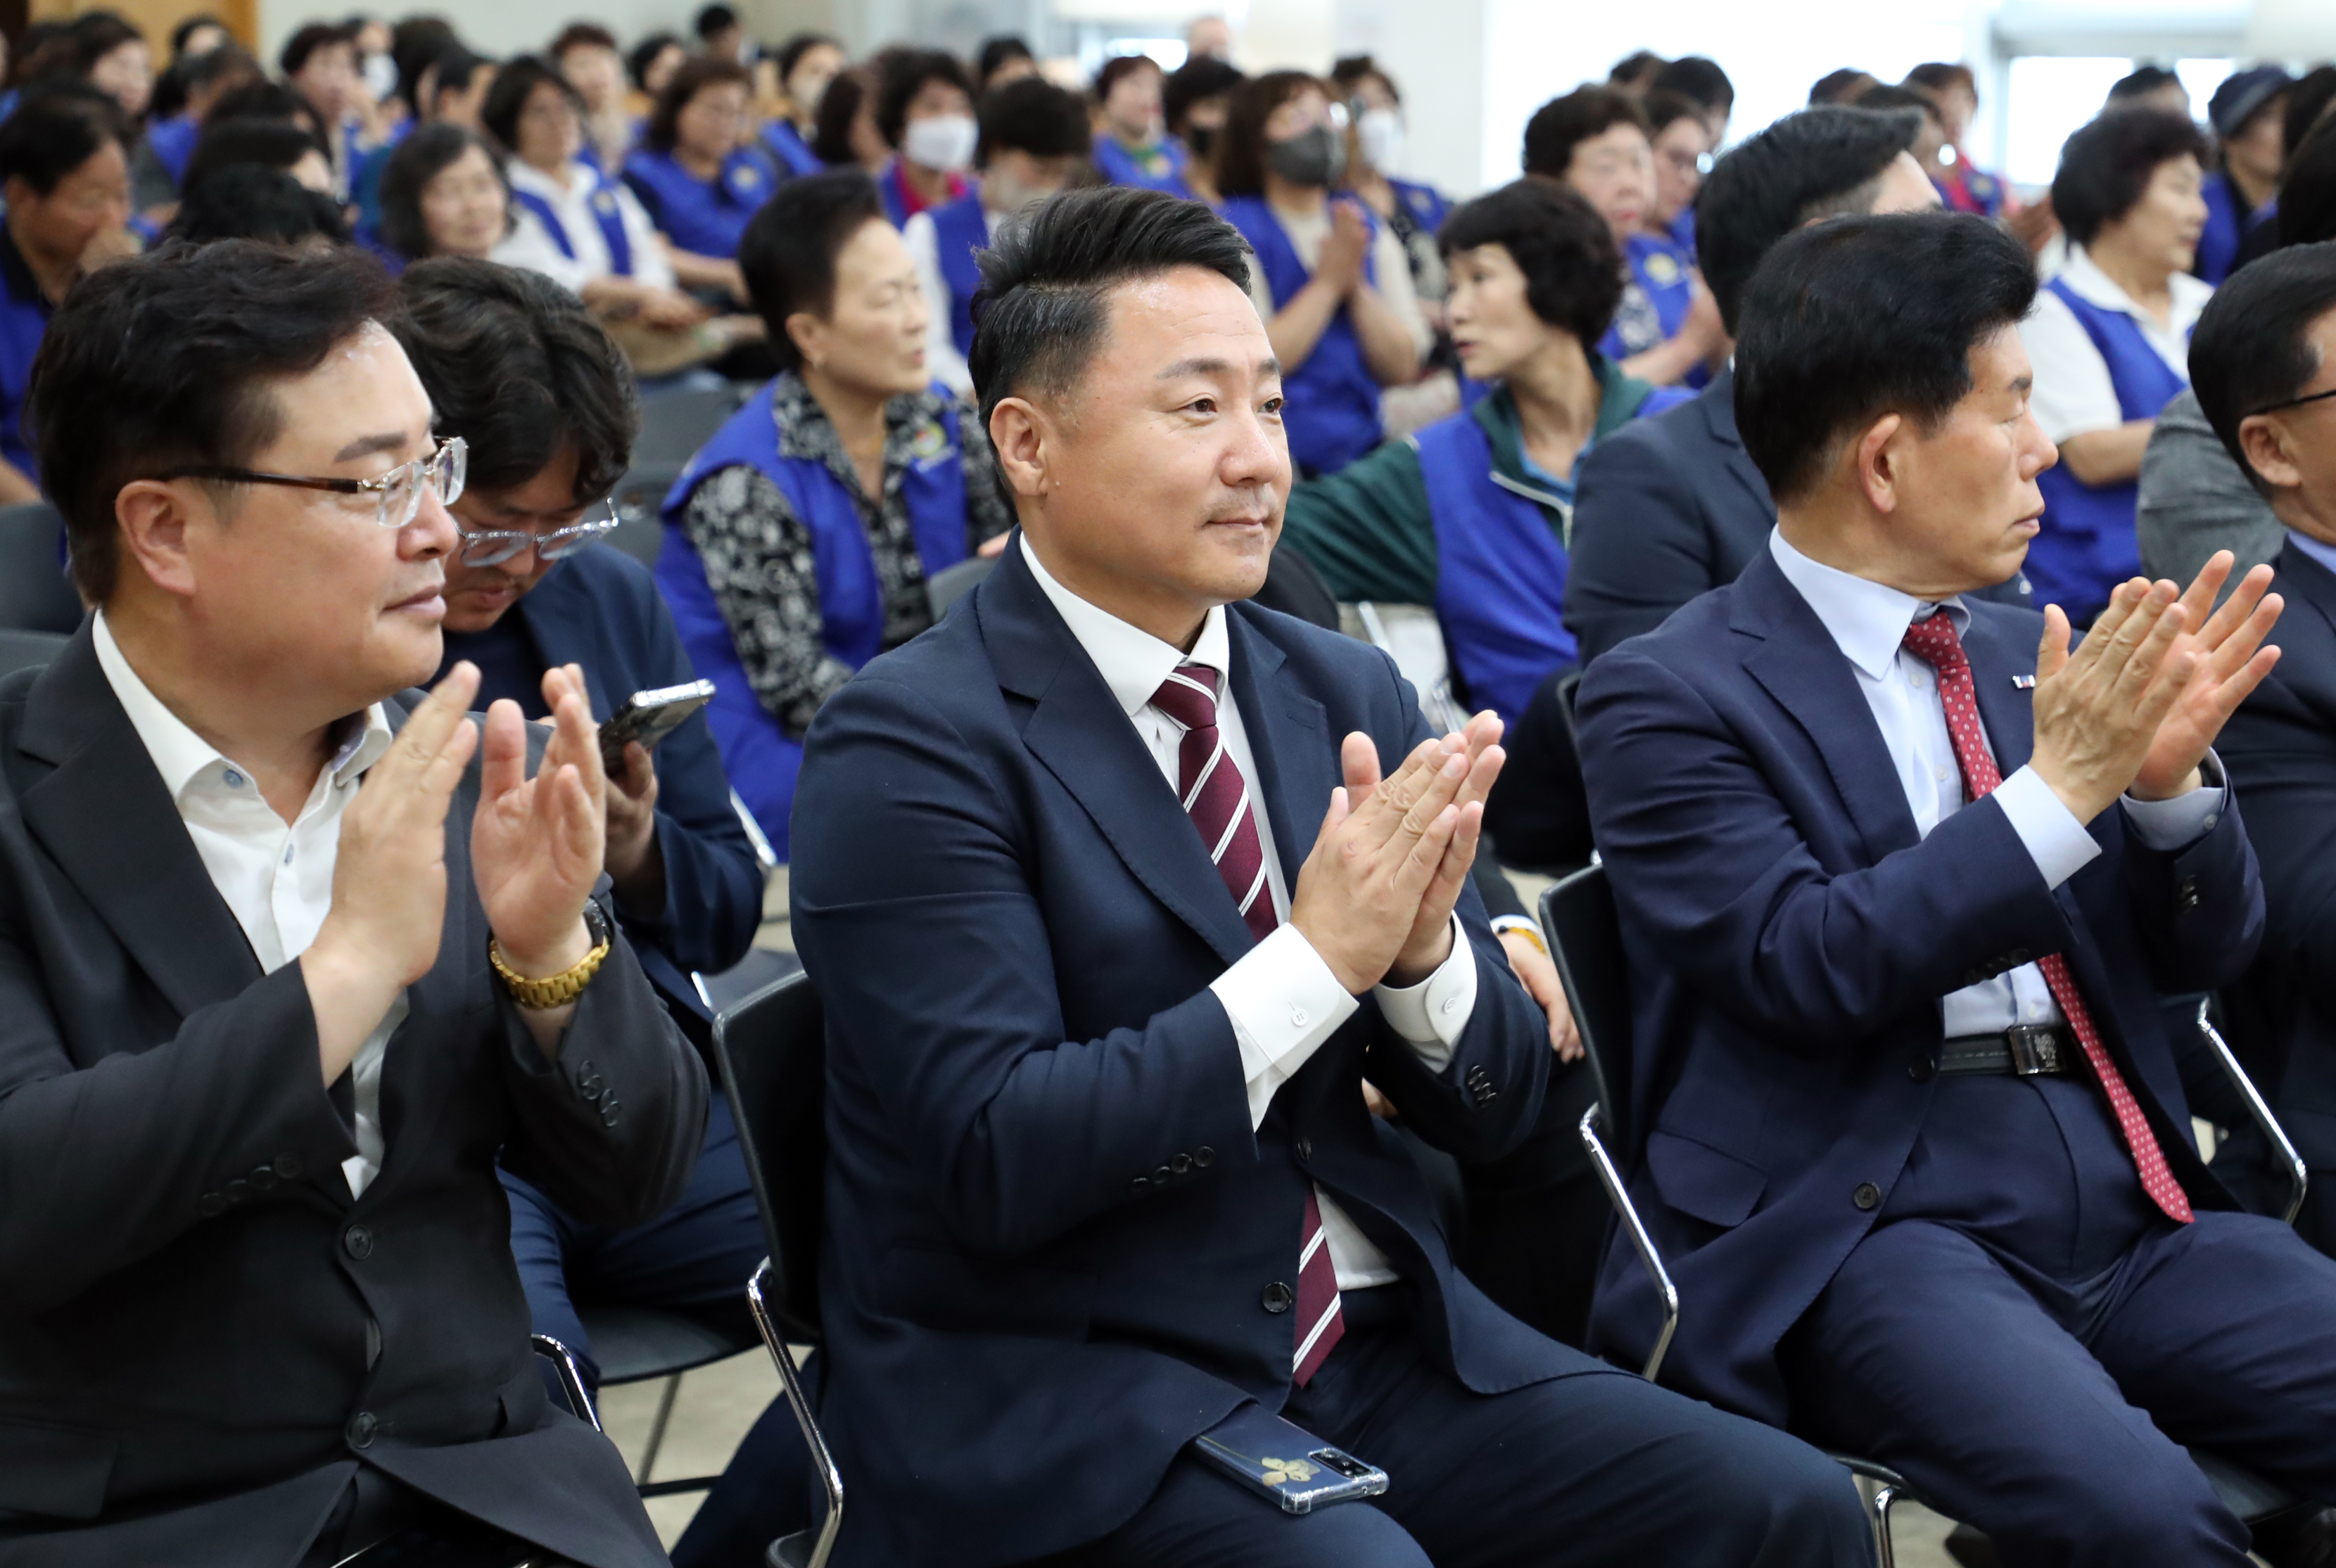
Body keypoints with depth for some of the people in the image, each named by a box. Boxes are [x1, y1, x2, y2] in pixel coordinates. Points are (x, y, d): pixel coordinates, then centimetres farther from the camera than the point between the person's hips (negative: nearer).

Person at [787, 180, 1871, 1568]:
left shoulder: (1350, 695, 8)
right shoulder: (910, 742, -10)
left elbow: (1496, 1112, 9)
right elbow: (996, 1161, -19)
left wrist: (1423, 945, -13)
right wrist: (1319, 956, -22)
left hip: (1370, 1331, 6)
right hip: (1052, 1380, -6)